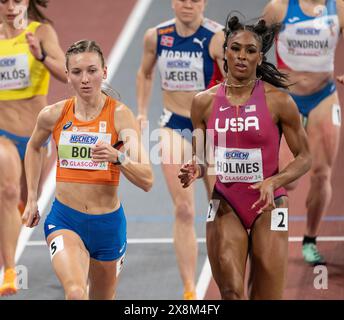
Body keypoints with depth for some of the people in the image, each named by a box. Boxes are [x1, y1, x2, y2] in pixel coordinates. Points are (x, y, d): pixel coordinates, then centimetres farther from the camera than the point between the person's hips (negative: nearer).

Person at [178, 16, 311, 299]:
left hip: (267, 207, -2)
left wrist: (273, 183, -18)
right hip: (224, 205, 2)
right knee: (230, 293, -7)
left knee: (267, 296, 0)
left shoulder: (278, 101, -6)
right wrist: (195, 170, -11)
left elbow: (304, 158, -1)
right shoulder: (204, 102, 2)